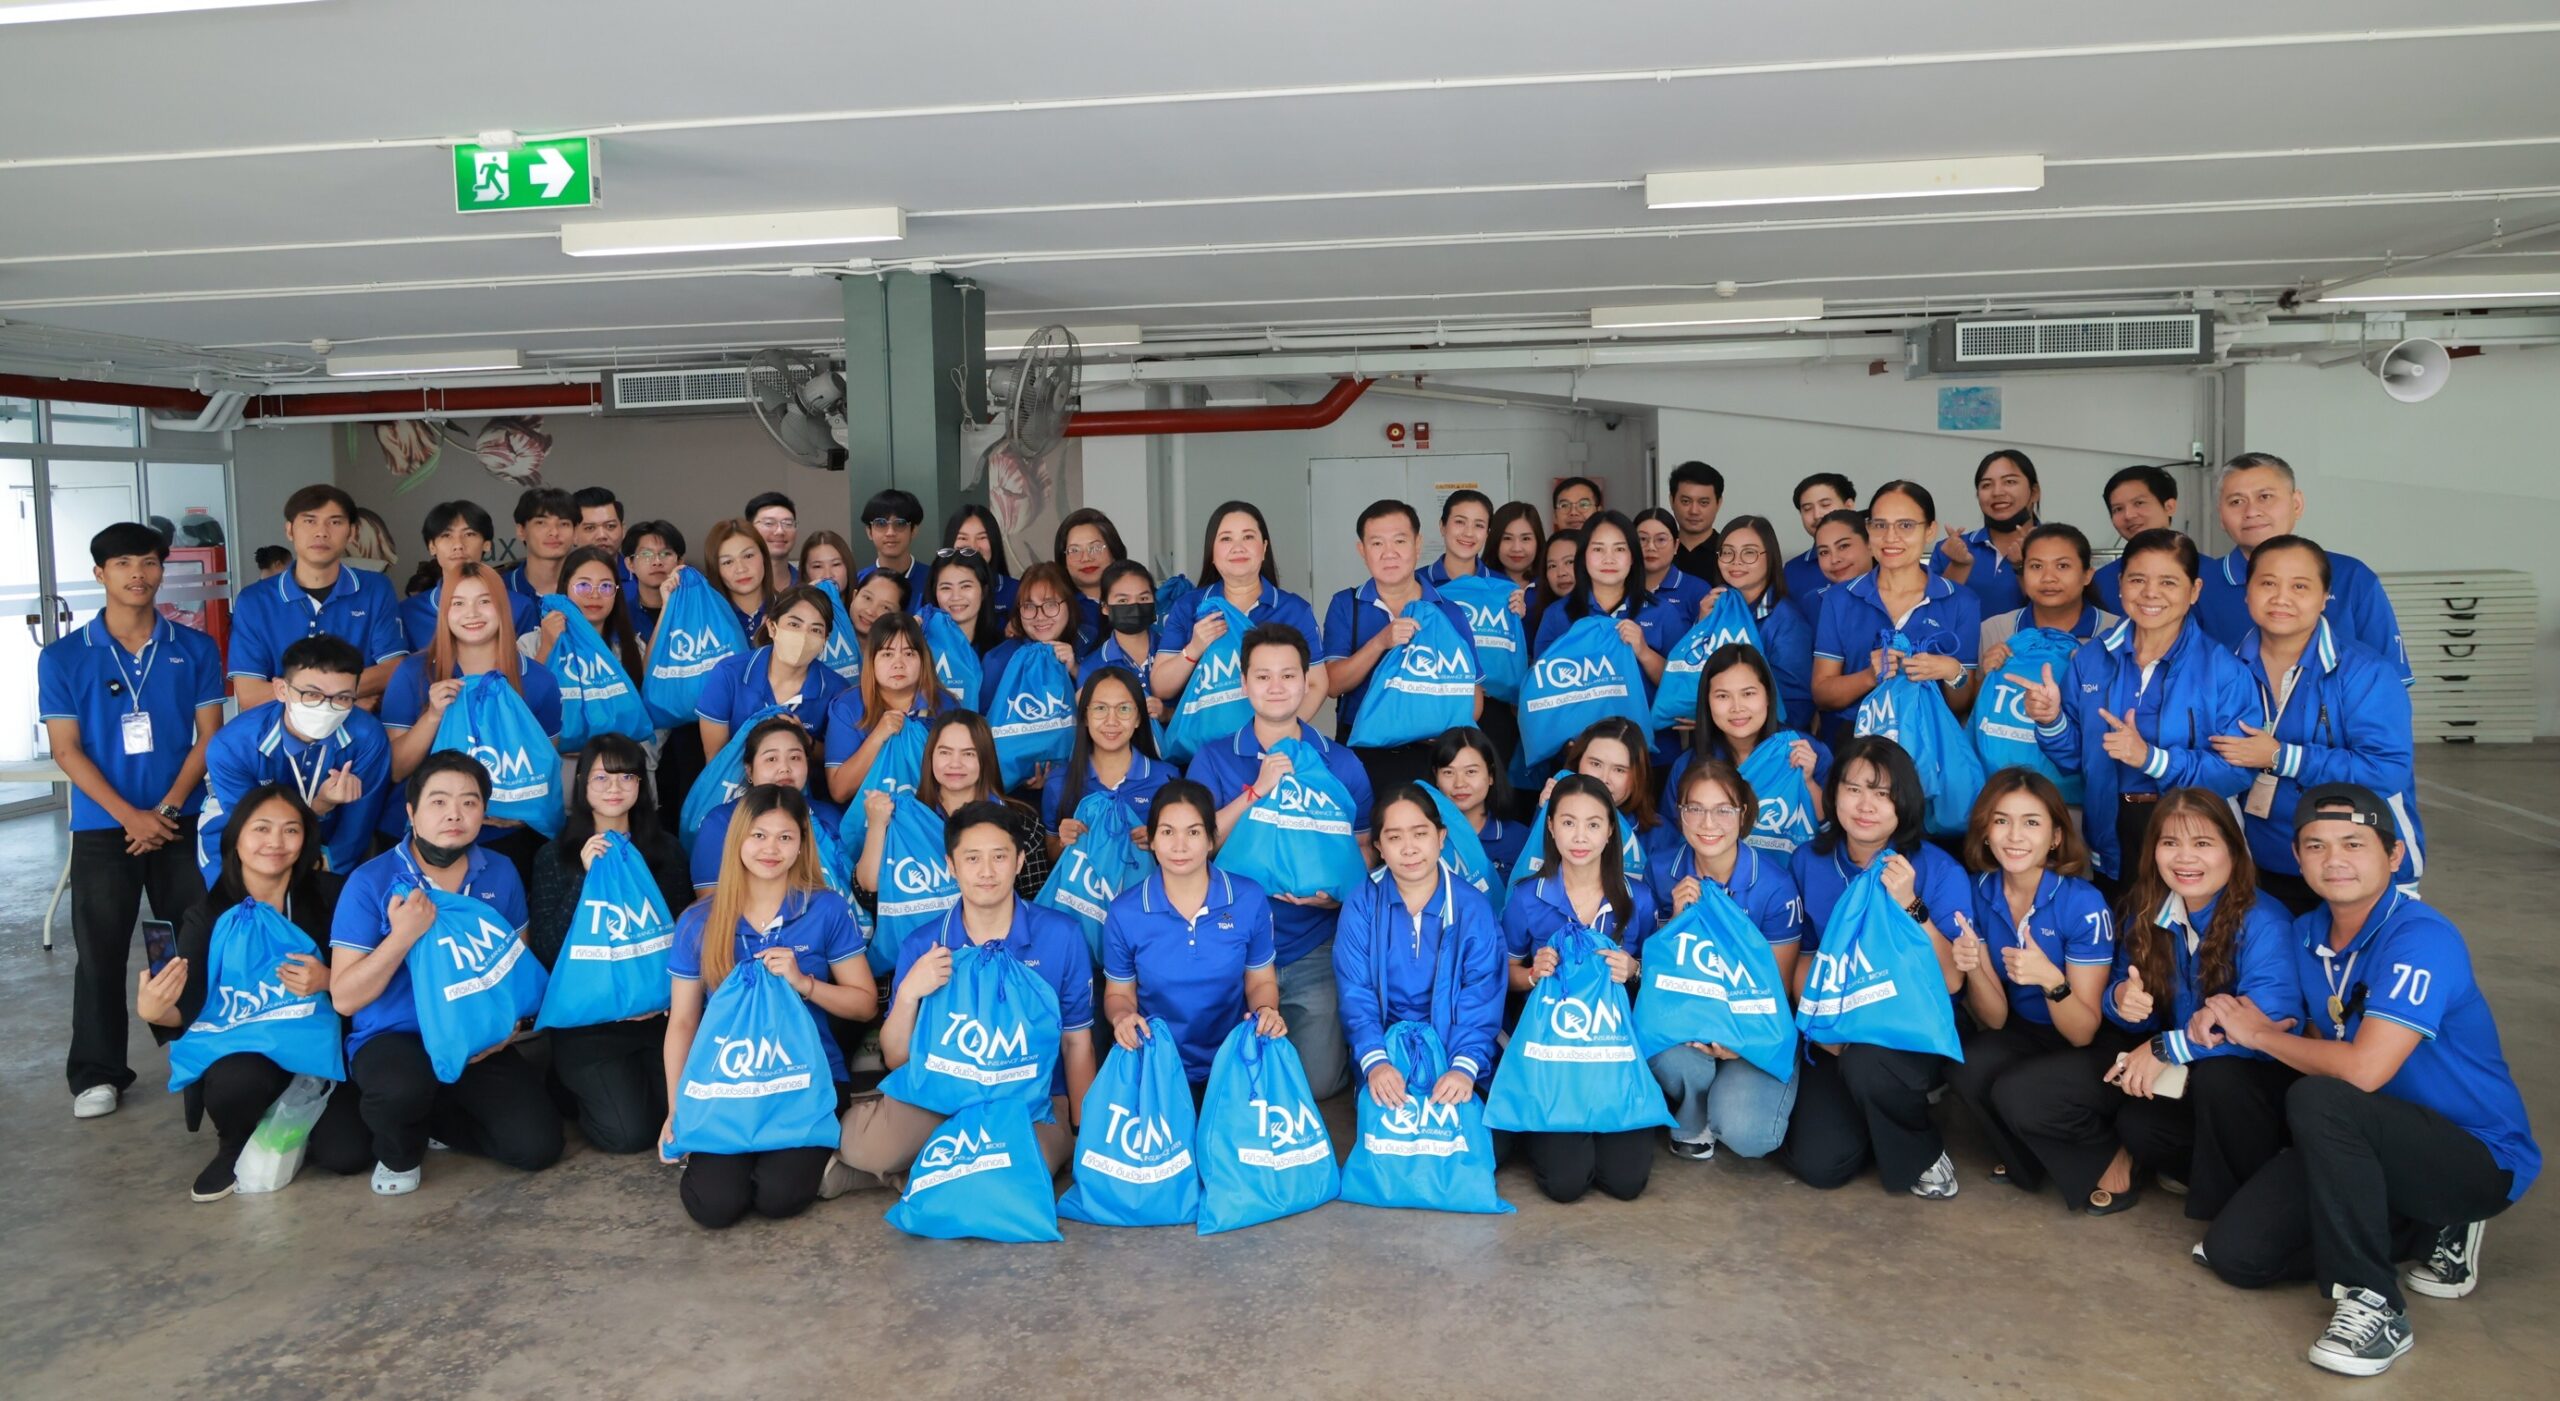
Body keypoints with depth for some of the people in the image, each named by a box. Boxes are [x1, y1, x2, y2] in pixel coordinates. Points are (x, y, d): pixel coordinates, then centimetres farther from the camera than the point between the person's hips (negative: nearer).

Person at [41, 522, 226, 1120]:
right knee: (101, 952, 3)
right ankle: (97, 1074, 13)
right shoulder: (63, 657, 1)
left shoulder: (195, 649, 4)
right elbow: (66, 747, -3)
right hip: (102, 827, 0)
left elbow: (209, 734, 1)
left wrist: (166, 809, -9)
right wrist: (130, 815, -12)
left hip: (184, 822, 1)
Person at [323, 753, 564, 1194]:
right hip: (392, 1039, -3)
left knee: (537, 1146, -14)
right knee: (404, 1085, -39)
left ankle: (434, 1116, 15)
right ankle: (398, 1154, -1)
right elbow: (344, 998, -13)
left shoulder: (501, 875, 1)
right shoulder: (370, 881, -10)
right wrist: (402, 936, -26)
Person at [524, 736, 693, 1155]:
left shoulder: (666, 849, 6)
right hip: (586, 1017, -3)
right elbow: (544, 950, -9)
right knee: (631, 1131, -16)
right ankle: (570, 1081, 16)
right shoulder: (555, 855, 0)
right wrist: (585, 878, -18)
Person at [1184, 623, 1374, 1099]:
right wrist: (1256, 791, -20)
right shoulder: (1213, 759, 1)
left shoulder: (1342, 765, 2)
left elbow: (1363, 853, 6)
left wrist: (1338, 895, -15)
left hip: (1313, 950, 0)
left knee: (1318, 1082, -8)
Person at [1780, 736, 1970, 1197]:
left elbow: (1951, 980, -16)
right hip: (1836, 1038, 3)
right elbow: (1802, 956, 6)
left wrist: (1909, 905, -27)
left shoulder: (1939, 870, -11)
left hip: (1916, 1034, -2)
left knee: (1866, 1060, -37)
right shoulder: (1808, 862, -2)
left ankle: (1922, 1153, -5)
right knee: (1819, 1163, -16)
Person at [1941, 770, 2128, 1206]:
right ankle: (2029, 1161, 2)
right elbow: (1995, 1020, -8)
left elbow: (2083, 1032, -20)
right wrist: (1973, 970, -29)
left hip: (2100, 1043, -4)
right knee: (1965, 1070, -26)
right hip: (2026, 1033, 4)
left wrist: (2050, 979, -39)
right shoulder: (1978, 893, -11)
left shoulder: (2084, 904, -23)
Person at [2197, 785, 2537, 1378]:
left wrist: (2260, 1033, -15)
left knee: (2319, 1103, -36)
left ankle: (2372, 1303, -21)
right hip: (2368, 1143, 8)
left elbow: (2361, 1070, -31)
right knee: (2233, 1251, -4)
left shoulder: (2422, 938, -23)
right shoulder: (2306, 934, 1)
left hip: (2479, 1156, -8)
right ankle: (2429, 1233, 13)